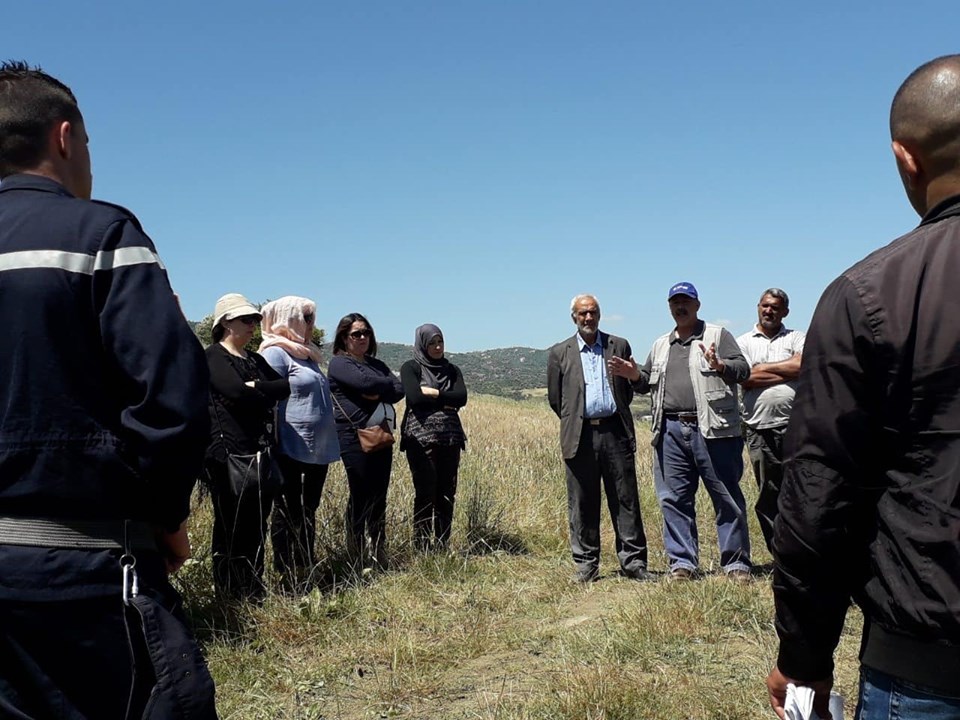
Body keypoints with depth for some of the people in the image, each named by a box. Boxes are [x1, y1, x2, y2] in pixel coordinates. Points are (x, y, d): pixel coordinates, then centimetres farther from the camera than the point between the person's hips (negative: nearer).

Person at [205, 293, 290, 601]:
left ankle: (255, 593, 17)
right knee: (231, 527, -2)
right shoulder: (214, 356, -2)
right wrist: (265, 393, -4)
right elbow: (236, 391, -19)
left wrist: (255, 388, -8)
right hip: (229, 452, -7)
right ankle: (230, 596, 7)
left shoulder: (255, 359, 20)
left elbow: (285, 386, 6)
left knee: (257, 526, 9)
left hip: (262, 452, 7)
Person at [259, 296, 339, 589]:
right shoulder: (276, 353, -9)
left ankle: (307, 570, 24)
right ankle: (288, 576, 8)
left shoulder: (307, 353, 17)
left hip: (319, 447, 8)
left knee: (309, 510, 14)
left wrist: (328, 442, 21)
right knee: (289, 513, 1)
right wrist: (275, 446, -18)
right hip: (293, 450, -8)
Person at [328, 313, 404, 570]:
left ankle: (380, 557, 12)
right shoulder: (339, 363, 0)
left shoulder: (377, 364, 20)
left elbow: (399, 391, 7)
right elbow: (365, 382, -18)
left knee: (379, 497, 7)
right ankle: (357, 560, 3)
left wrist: (377, 394, -12)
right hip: (355, 436, -6)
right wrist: (389, 383, 0)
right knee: (361, 497, -5)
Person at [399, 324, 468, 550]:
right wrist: (446, 402, -4)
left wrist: (432, 392, -8)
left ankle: (442, 547, 11)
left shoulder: (452, 370, 16)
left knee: (447, 493, 3)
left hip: (450, 438, 4)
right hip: (421, 438, -4)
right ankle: (421, 548, 1)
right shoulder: (410, 368, 4)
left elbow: (462, 397, -1)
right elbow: (415, 398, -12)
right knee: (425, 493, -6)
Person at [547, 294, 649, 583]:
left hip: (615, 432, 1)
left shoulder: (619, 346, 10)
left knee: (626, 500, 1)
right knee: (582, 504, 4)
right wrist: (575, 421, 12)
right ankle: (586, 564, 12)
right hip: (580, 436, 0)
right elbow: (555, 398, 11)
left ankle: (633, 561, 8)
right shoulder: (560, 353, 8)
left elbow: (629, 388, 14)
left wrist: (616, 416, 11)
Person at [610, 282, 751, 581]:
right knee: (674, 499, 5)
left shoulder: (718, 335, 7)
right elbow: (648, 383, 25)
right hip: (671, 430, 4)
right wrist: (634, 375, 3)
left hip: (711, 429, -4)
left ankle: (736, 563, 8)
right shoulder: (660, 345, 21)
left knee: (727, 498, 0)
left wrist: (720, 366, -22)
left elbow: (743, 368, -3)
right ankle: (683, 562, 14)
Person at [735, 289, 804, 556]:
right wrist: (788, 372, -2)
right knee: (768, 492, 5)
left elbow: (802, 366, -8)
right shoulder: (743, 342, 14)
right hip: (758, 428, 2)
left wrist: (763, 367, -2)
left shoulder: (796, 338, 13)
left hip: (793, 424, -1)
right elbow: (746, 379, -3)